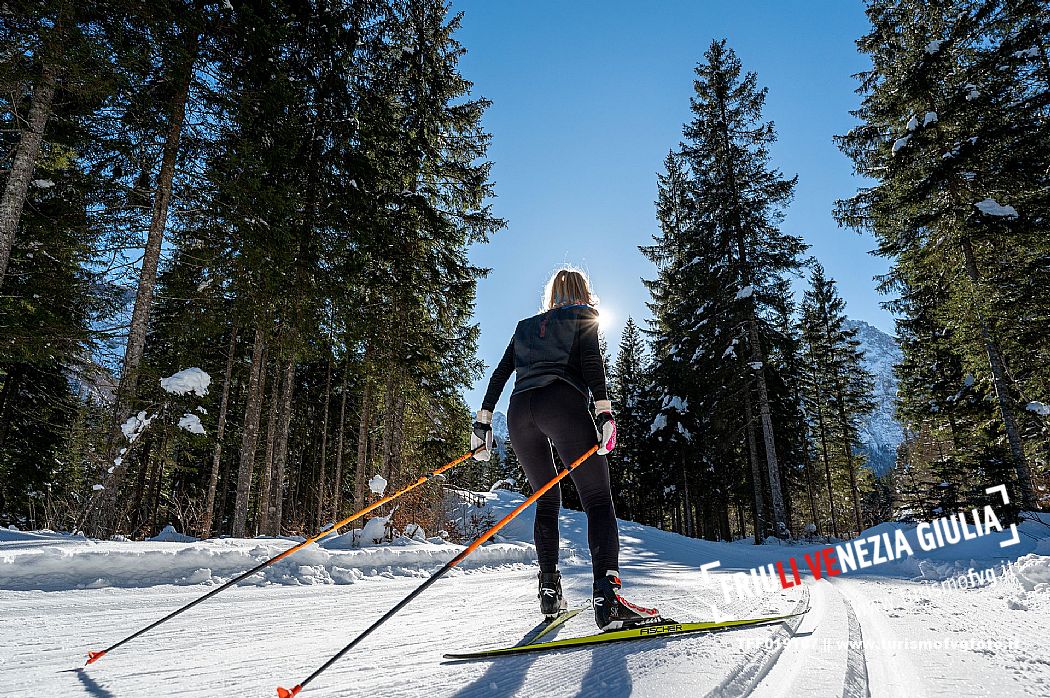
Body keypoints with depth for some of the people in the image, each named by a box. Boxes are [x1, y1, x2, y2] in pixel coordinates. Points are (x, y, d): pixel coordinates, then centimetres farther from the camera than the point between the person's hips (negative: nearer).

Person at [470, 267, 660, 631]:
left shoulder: (526, 326, 31)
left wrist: (483, 419, 19)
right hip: (562, 402, -5)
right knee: (598, 498, -7)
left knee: (547, 499, 19)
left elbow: (500, 374, 21)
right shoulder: (584, 316, 19)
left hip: (519, 410, 5)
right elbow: (591, 359, -1)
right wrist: (603, 409, -11)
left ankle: (549, 590, 13)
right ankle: (606, 595, -26)